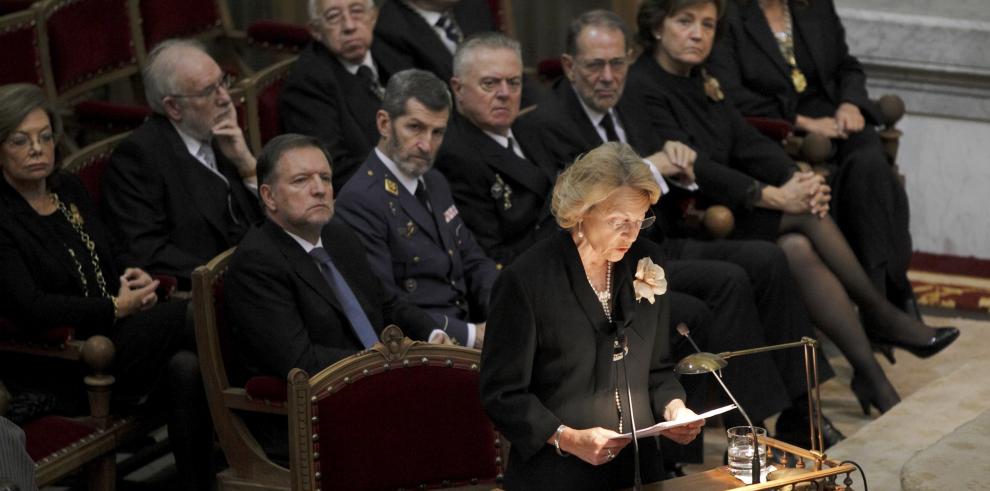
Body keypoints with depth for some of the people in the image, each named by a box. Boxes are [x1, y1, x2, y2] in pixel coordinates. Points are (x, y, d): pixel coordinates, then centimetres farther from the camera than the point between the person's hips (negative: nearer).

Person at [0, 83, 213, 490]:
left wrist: (134, 278, 0)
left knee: (186, 368, -27)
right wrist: (115, 308, -14)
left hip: (115, 335, 7)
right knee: (188, 314, -25)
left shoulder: (69, 189, 14)